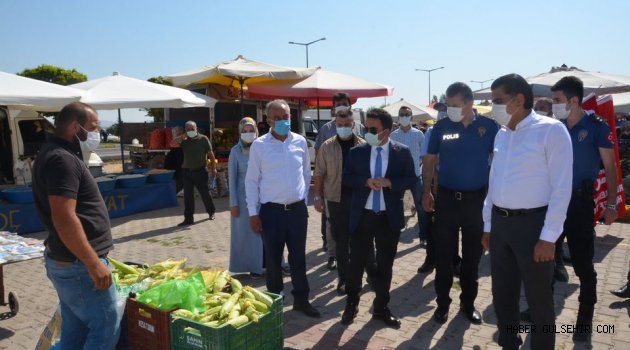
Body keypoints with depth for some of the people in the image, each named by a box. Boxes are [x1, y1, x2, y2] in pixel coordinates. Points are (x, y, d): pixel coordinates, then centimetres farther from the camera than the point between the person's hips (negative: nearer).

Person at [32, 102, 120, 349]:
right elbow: (64, 219, -26)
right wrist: (94, 264, -24)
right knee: (106, 326, -2)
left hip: (66, 260, 10)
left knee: (75, 329, 17)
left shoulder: (56, 154, 14)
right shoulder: (62, 159, -19)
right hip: (77, 264, -10)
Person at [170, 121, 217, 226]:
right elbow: (172, 144, -6)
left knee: (205, 193, 6)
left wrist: (213, 168, -4)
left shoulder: (203, 139, -2)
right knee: (187, 196, 3)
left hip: (200, 171, -3)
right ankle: (188, 218, 10)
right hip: (187, 171, 3)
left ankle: (211, 212, 28)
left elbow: (210, 154, -1)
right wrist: (183, 136, -9)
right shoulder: (184, 141, 6)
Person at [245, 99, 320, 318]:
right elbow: (251, 181, -2)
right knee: (273, 259, 10)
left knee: (298, 257, 12)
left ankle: (301, 300, 27)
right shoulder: (259, 145, -6)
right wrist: (253, 213, -4)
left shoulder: (300, 142, 2)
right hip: (271, 210, -2)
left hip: (297, 209, 2)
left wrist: (304, 201, 11)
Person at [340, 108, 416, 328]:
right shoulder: (357, 152, 1)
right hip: (362, 216, 0)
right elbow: (346, 178, 0)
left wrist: (389, 182, -19)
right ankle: (351, 304, 28)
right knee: (356, 262, 8)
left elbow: (411, 181, -3)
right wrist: (366, 181, -17)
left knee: (385, 264, 12)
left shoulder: (402, 152, -2)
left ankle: (381, 308, 28)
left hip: (389, 218, 0)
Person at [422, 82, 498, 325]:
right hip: (446, 198, 0)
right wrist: (427, 192, 0)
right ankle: (443, 303, 20)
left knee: (472, 255, 12)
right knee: (443, 254, 6)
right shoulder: (441, 127, -2)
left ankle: (468, 303, 28)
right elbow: (430, 161, 4)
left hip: (477, 199, 0)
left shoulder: (489, 127, -4)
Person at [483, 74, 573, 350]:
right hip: (500, 223, 6)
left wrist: (548, 237, -15)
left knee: (539, 298, 9)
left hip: (532, 223, -6)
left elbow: (561, 187, -13)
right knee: (502, 294, 16)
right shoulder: (501, 134, 9)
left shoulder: (551, 130, -10)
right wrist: (488, 225, 13)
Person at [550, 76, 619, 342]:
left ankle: (585, 320, 21)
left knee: (583, 265, 6)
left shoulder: (596, 127, -6)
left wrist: (611, 203, -9)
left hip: (580, 203, -4)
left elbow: (610, 167, -4)